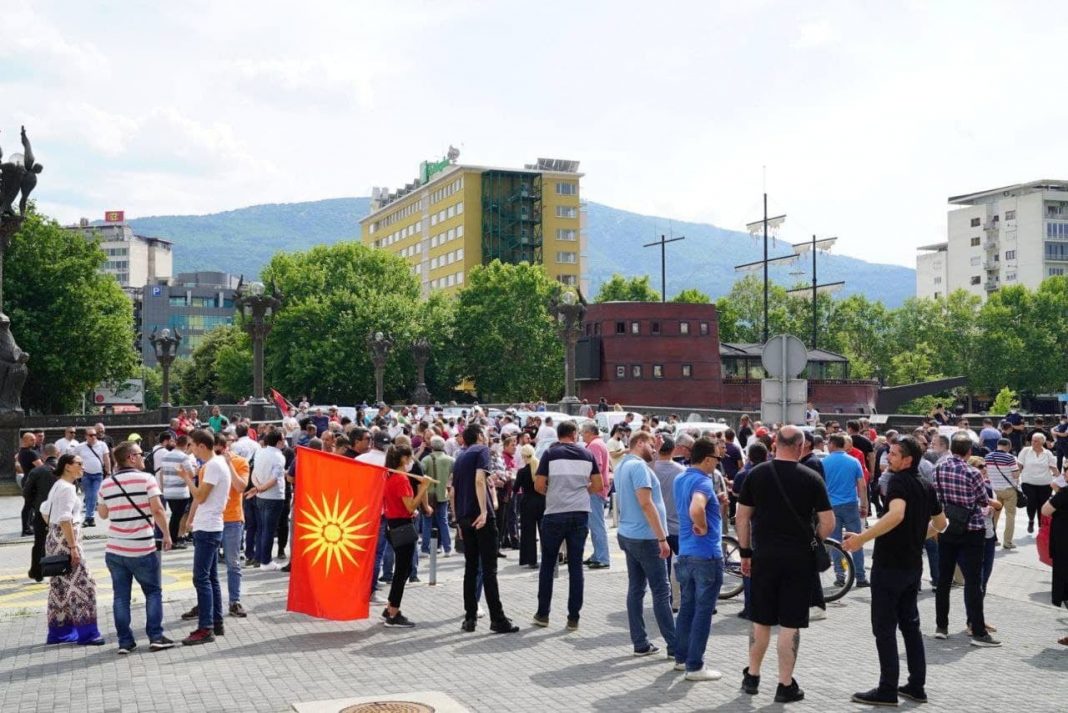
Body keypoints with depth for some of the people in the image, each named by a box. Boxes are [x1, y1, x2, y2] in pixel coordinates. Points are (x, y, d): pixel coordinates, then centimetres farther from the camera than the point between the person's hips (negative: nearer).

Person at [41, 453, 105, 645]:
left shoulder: (57, 486, 15)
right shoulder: (67, 488, -16)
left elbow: (44, 510, 25)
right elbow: (65, 519, -22)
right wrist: (73, 547, -22)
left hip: (54, 538, 10)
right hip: (65, 539, -10)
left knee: (61, 585, 13)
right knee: (81, 583, -6)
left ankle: (59, 632, 19)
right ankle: (86, 633, -3)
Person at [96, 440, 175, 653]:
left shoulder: (107, 484, 5)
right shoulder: (146, 479, -9)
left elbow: (102, 514, 17)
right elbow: (157, 510, -16)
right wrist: (166, 534, -4)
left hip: (115, 550, 4)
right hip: (143, 549, -4)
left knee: (121, 596, 9)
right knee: (153, 592, 10)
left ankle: (125, 641, 10)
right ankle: (156, 637, 6)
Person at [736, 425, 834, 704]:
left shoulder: (756, 474, 1)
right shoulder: (811, 478, -4)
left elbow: (742, 518, 4)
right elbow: (828, 523, -5)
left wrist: (745, 552, 12)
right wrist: (814, 541, 12)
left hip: (764, 556, 2)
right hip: (798, 558, -2)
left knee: (761, 621, 14)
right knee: (790, 624, 4)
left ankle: (752, 677, 25)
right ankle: (785, 685, 9)